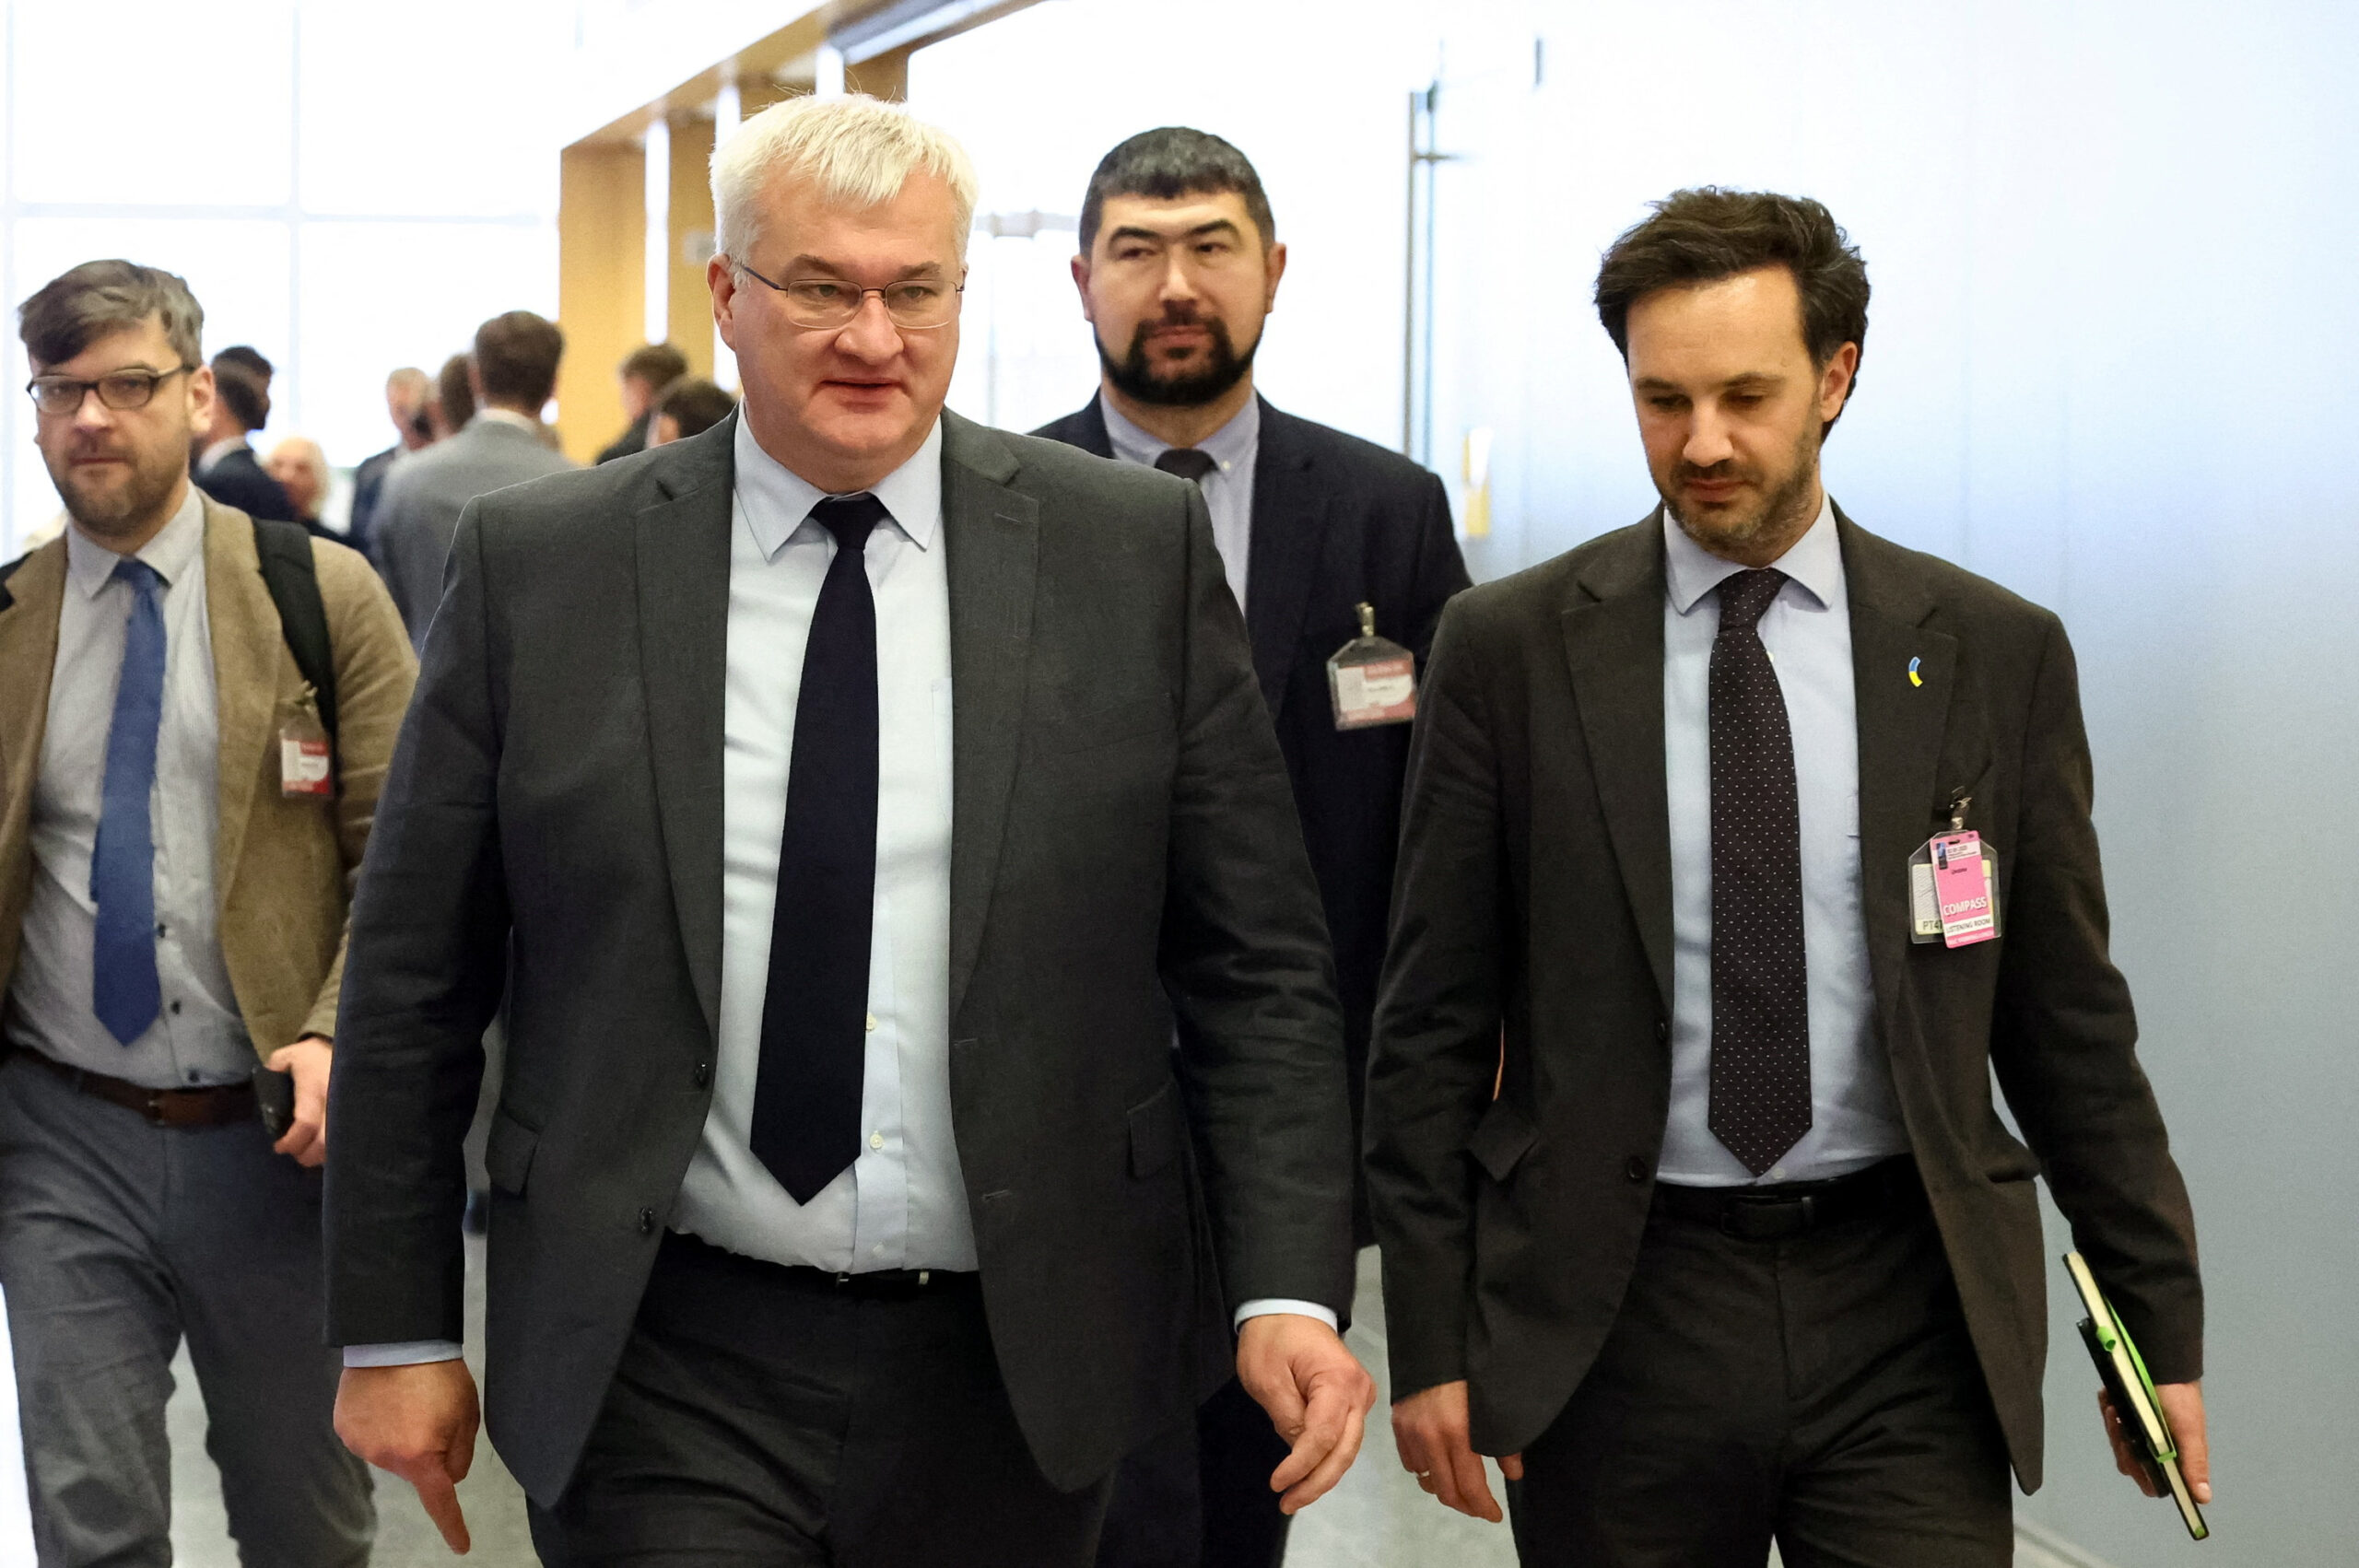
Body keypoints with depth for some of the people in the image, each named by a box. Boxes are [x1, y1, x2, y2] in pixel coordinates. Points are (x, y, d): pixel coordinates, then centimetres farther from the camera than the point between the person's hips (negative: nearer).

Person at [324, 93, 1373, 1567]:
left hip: (1013, 1370, 1)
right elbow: (413, 979, 4)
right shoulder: (538, 566, -1)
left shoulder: (1138, 552, -1)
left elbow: (1259, 966, 0)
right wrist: (397, 1330, 4)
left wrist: (1292, 1287, -9)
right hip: (663, 1377, -1)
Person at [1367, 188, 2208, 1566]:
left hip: (1907, 1310, 1)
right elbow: (1434, 1022, 2)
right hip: (1617, 1309, 0)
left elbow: (2068, 1022, 8)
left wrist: (2159, 1315, 8)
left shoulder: (1996, 653, 3)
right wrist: (1432, 1338, -2)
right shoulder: (1510, 648, 0)